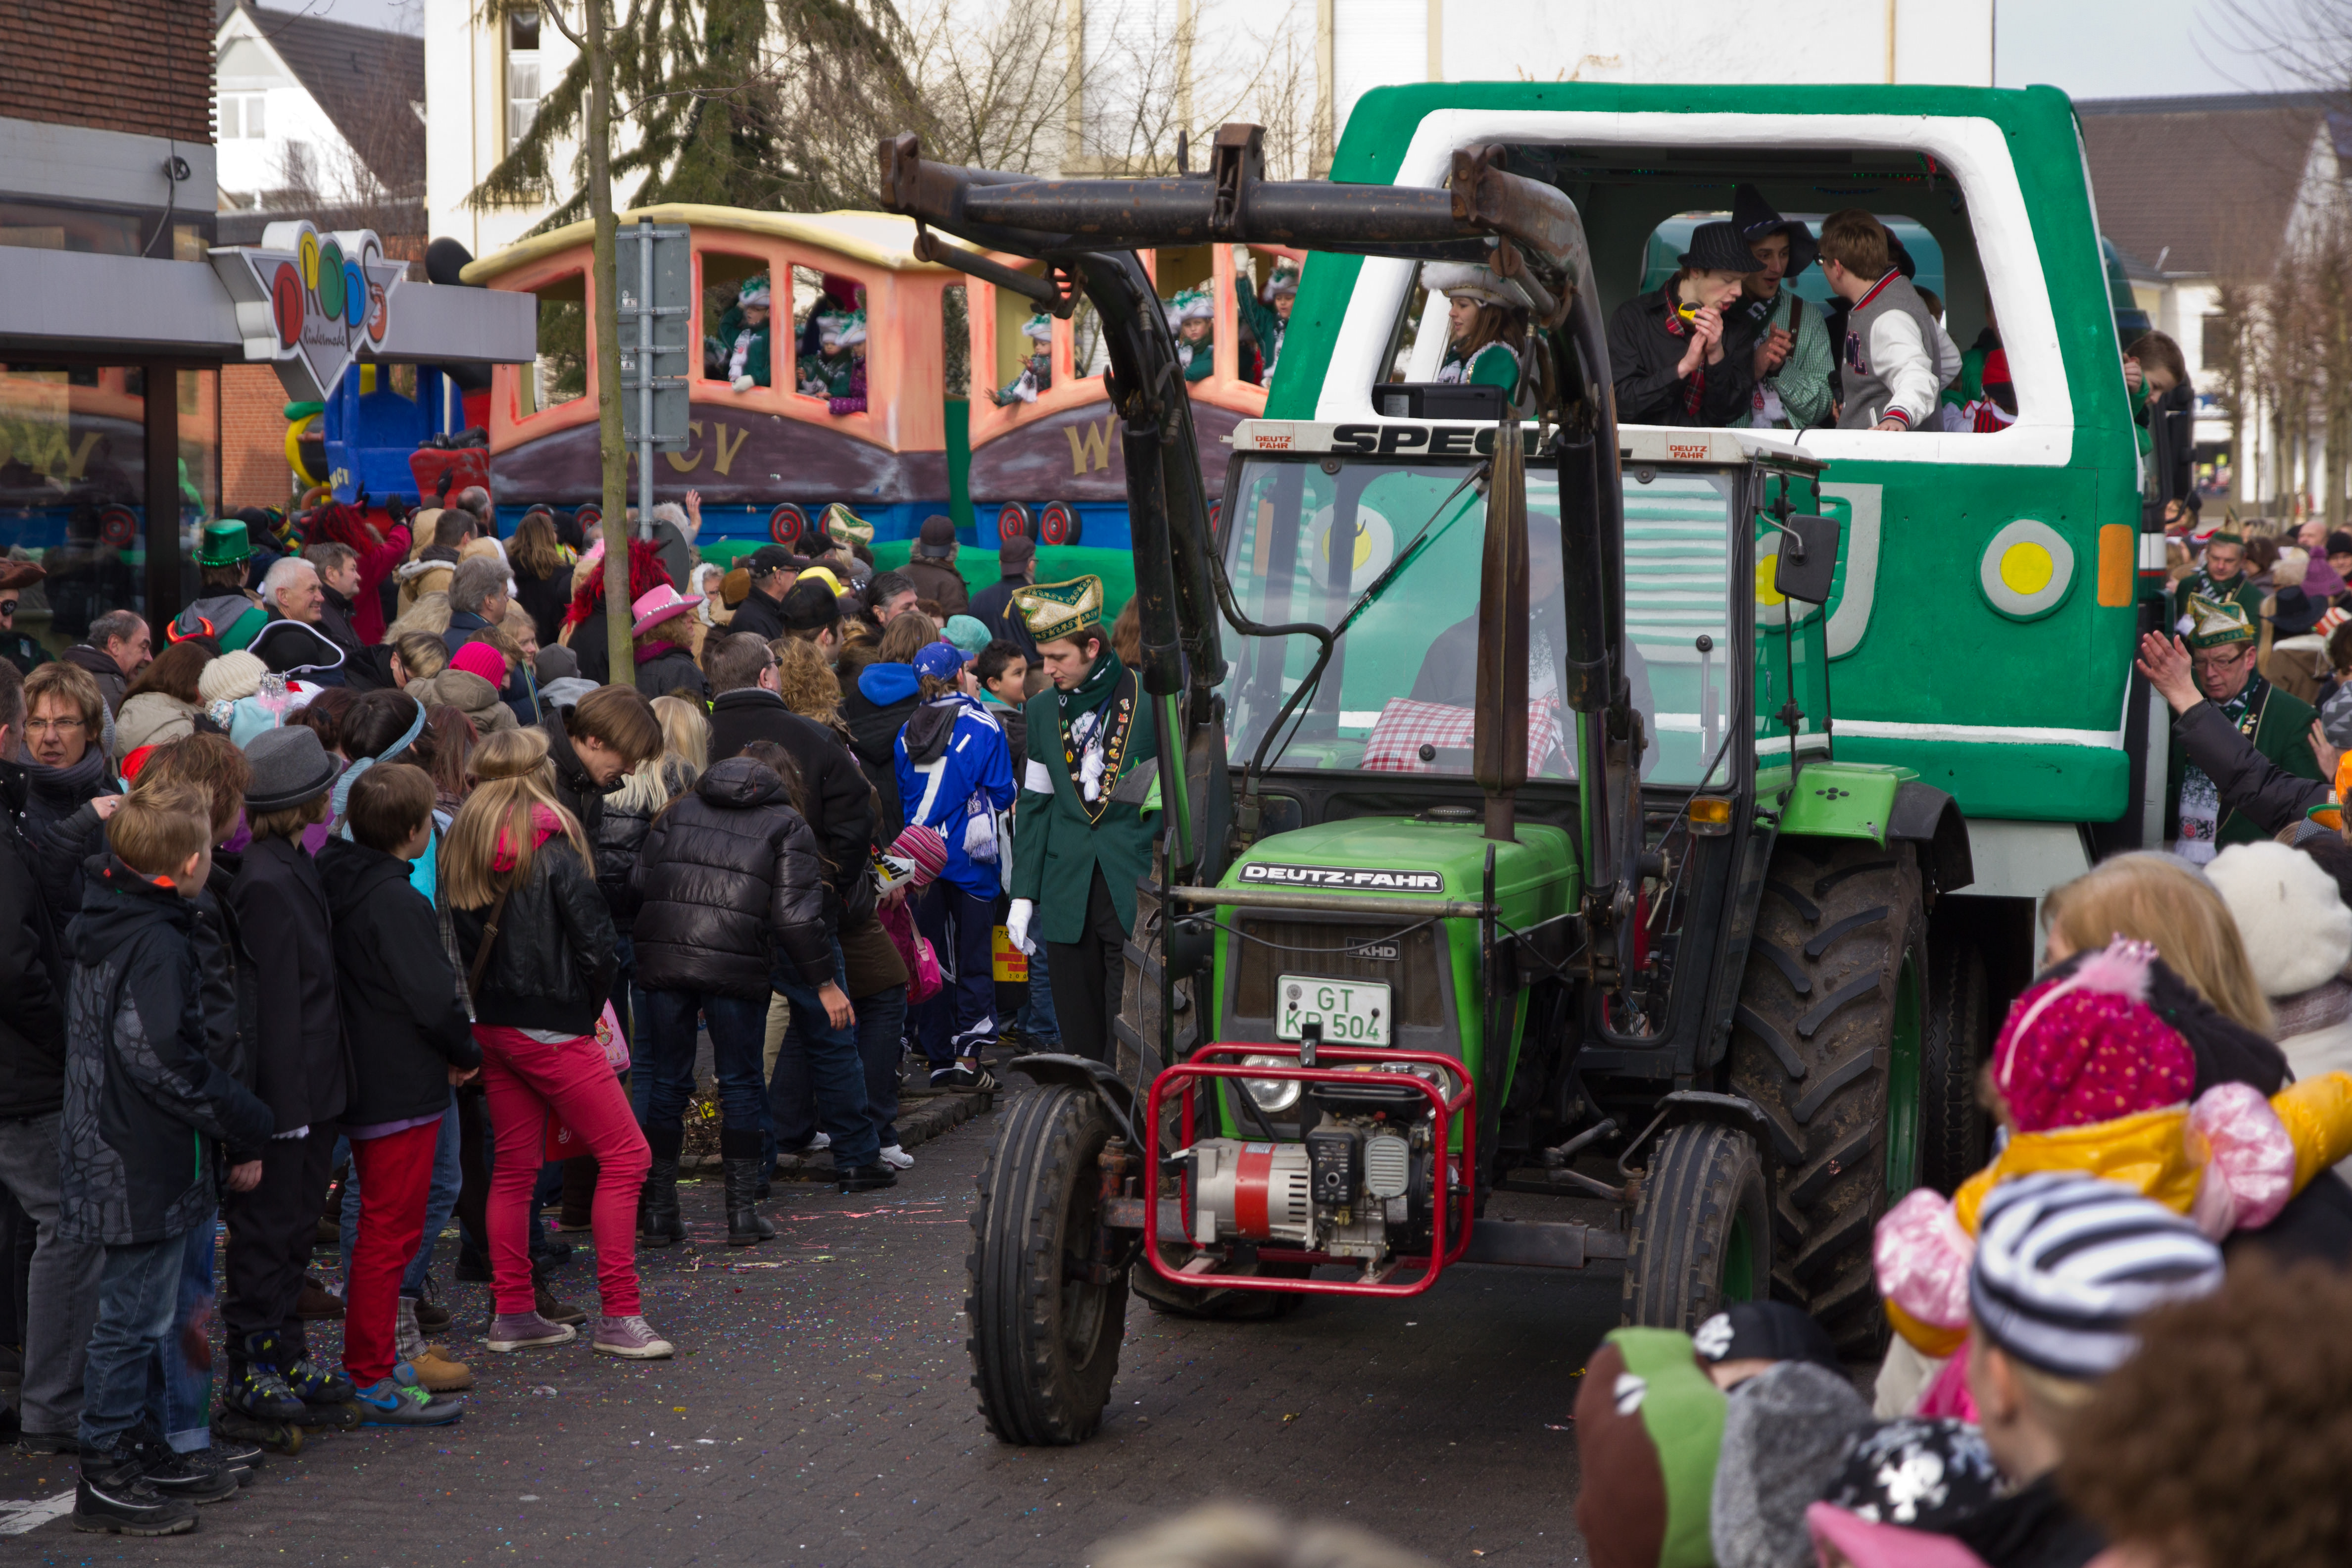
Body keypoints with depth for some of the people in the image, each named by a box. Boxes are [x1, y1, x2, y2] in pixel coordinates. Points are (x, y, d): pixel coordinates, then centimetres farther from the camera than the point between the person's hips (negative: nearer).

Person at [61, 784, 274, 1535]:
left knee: (137, 1312, 19)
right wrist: (248, 1122, -15)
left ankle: (134, 1446, 29)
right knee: (135, 1314, -2)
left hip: (117, 1158, 10)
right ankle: (106, 1476, 5)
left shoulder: (110, 925, 10)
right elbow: (164, 1057, -25)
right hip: (144, 1167, -10)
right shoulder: (158, 944, -20)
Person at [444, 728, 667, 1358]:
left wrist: (487, 999, 12)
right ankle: (619, 1316, -5)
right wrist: (589, 1009, 2)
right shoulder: (553, 847, -12)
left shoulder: (461, 849, 6)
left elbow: (462, 940, 8)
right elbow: (594, 940, -13)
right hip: (552, 1028, -7)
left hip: (491, 1024, 7)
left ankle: (513, 1313, 16)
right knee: (624, 1154, -1)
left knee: (516, 1166, 14)